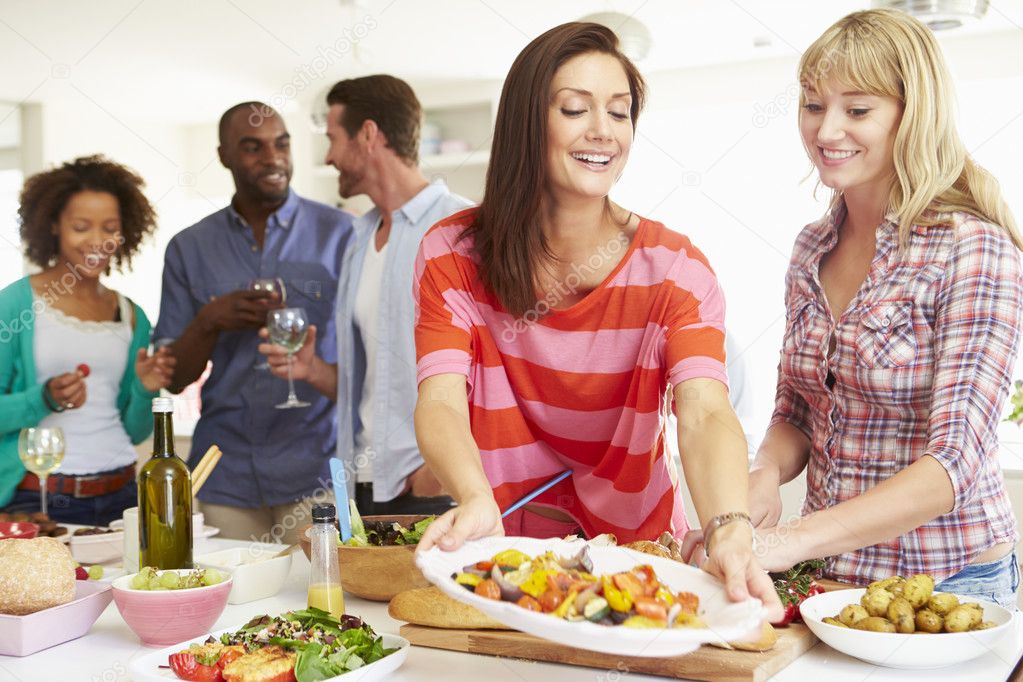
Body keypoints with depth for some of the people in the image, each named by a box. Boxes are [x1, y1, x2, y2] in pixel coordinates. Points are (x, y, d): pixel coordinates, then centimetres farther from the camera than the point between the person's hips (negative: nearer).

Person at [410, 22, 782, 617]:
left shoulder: (674, 268, -8)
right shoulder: (453, 254, -5)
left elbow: (706, 414, -22)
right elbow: (441, 399, -16)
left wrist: (731, 530, -43)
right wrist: (476, 501, -38)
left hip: (635, 543, -2)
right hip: (501, 551, 3)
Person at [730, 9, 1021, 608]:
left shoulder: (973, 249, -15)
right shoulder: (812, 249, 4)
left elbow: (955, 463, -22)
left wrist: (794, 541, -32)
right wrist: (765, 474, -11)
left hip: (946, 580, -5)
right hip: (832, 573, 6)